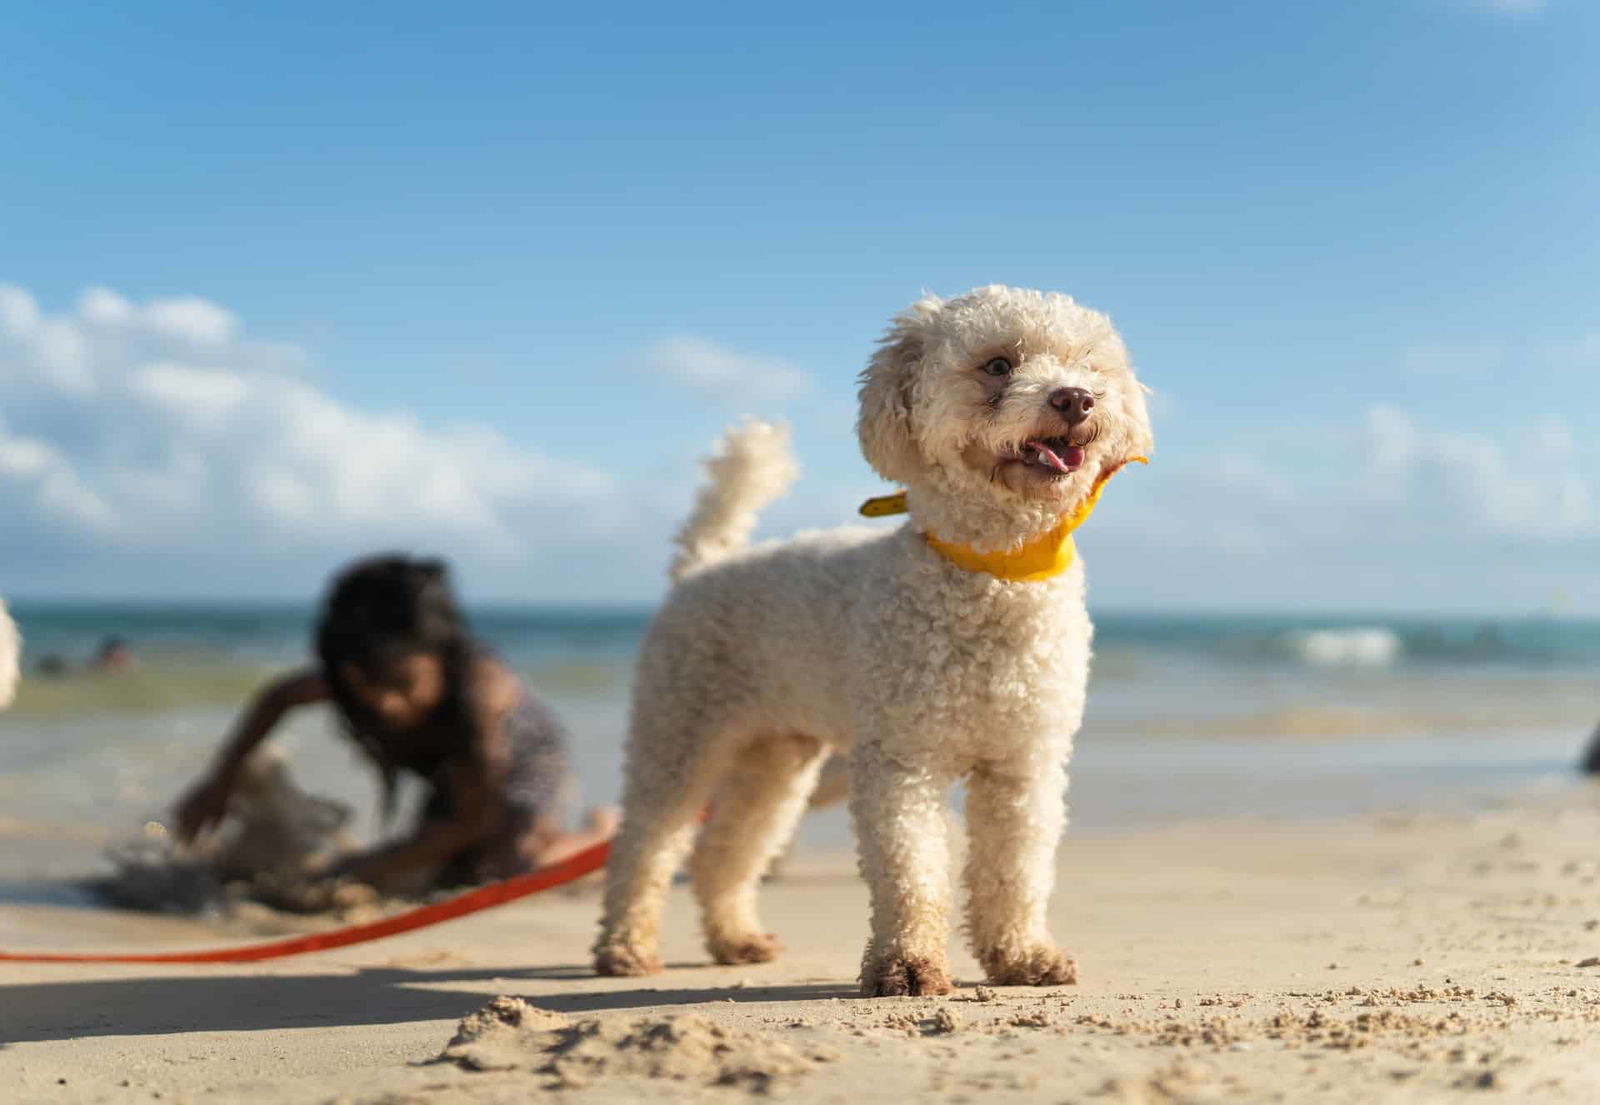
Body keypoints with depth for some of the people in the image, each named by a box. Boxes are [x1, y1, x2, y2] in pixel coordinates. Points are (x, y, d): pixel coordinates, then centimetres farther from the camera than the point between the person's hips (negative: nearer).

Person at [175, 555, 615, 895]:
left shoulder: (479, 688, -45)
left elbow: (471, 819, -32)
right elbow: (277, 697, -6)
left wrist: (372, 866, -32)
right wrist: (219, 782, -6)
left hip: (527, 757, -5)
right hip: (451, 773, 5)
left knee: (514, 863, -26)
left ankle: (604, 834, 6)